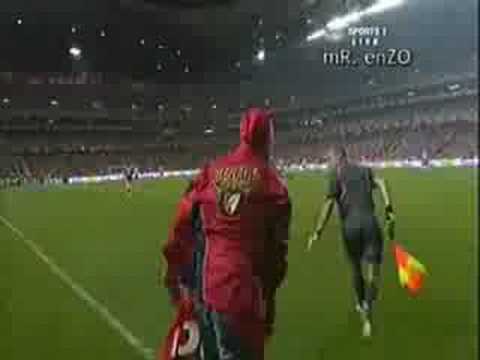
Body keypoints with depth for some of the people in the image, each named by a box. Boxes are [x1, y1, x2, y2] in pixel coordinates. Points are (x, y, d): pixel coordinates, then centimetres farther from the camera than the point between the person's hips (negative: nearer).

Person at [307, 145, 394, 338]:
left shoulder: (336, 174, 5)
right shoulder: (365, 170, 17)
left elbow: (329, 204, -5)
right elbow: (381, 183, -1)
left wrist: (317, 232, -5)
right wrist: (389, 210, -8)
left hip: (350, 225, -1)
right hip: (370, 222, 1)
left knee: (356, 269, 21)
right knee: (372, 272, 0)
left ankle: (362, 305, 39)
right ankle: (367, 313, -19)